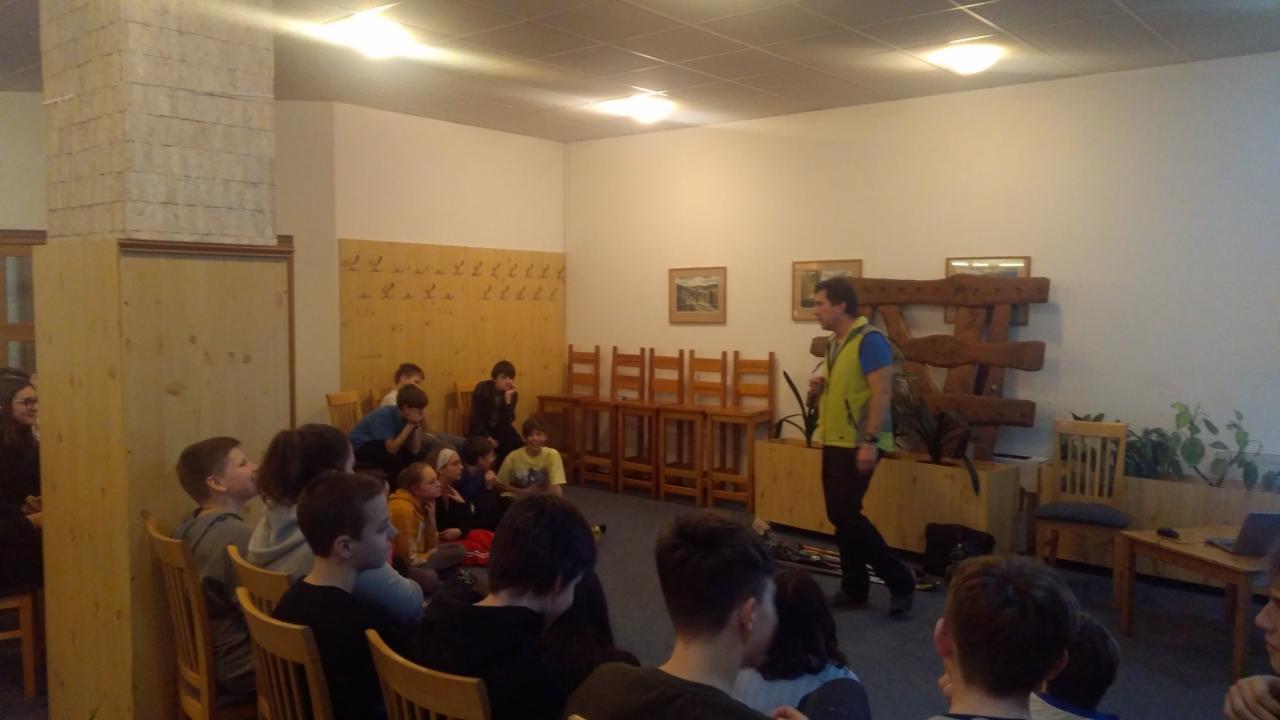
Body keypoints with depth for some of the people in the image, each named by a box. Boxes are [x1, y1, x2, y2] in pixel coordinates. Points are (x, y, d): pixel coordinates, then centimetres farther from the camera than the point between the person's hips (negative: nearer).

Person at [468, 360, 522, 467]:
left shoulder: (513, 394, -8)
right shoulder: (482, 389, -17)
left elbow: (508, 421, -17)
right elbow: (476, 418, -16)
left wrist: (508, 400, -28)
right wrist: (487, 438, -21)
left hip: (499, 428, 3)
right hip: (480, 429, -3)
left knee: (515, 442, -20)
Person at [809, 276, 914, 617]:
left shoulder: (869, 340, -15)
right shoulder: (834, 342, 14)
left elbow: (881, 393, -20)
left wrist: (870, 441, -24)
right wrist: (821, 387, 4)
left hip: (859, 444, -9)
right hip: (835, 441, 9)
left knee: (846, 514, -12)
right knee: (839, 515, 10)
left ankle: (900, 582, 1)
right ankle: (854, 588, 21)